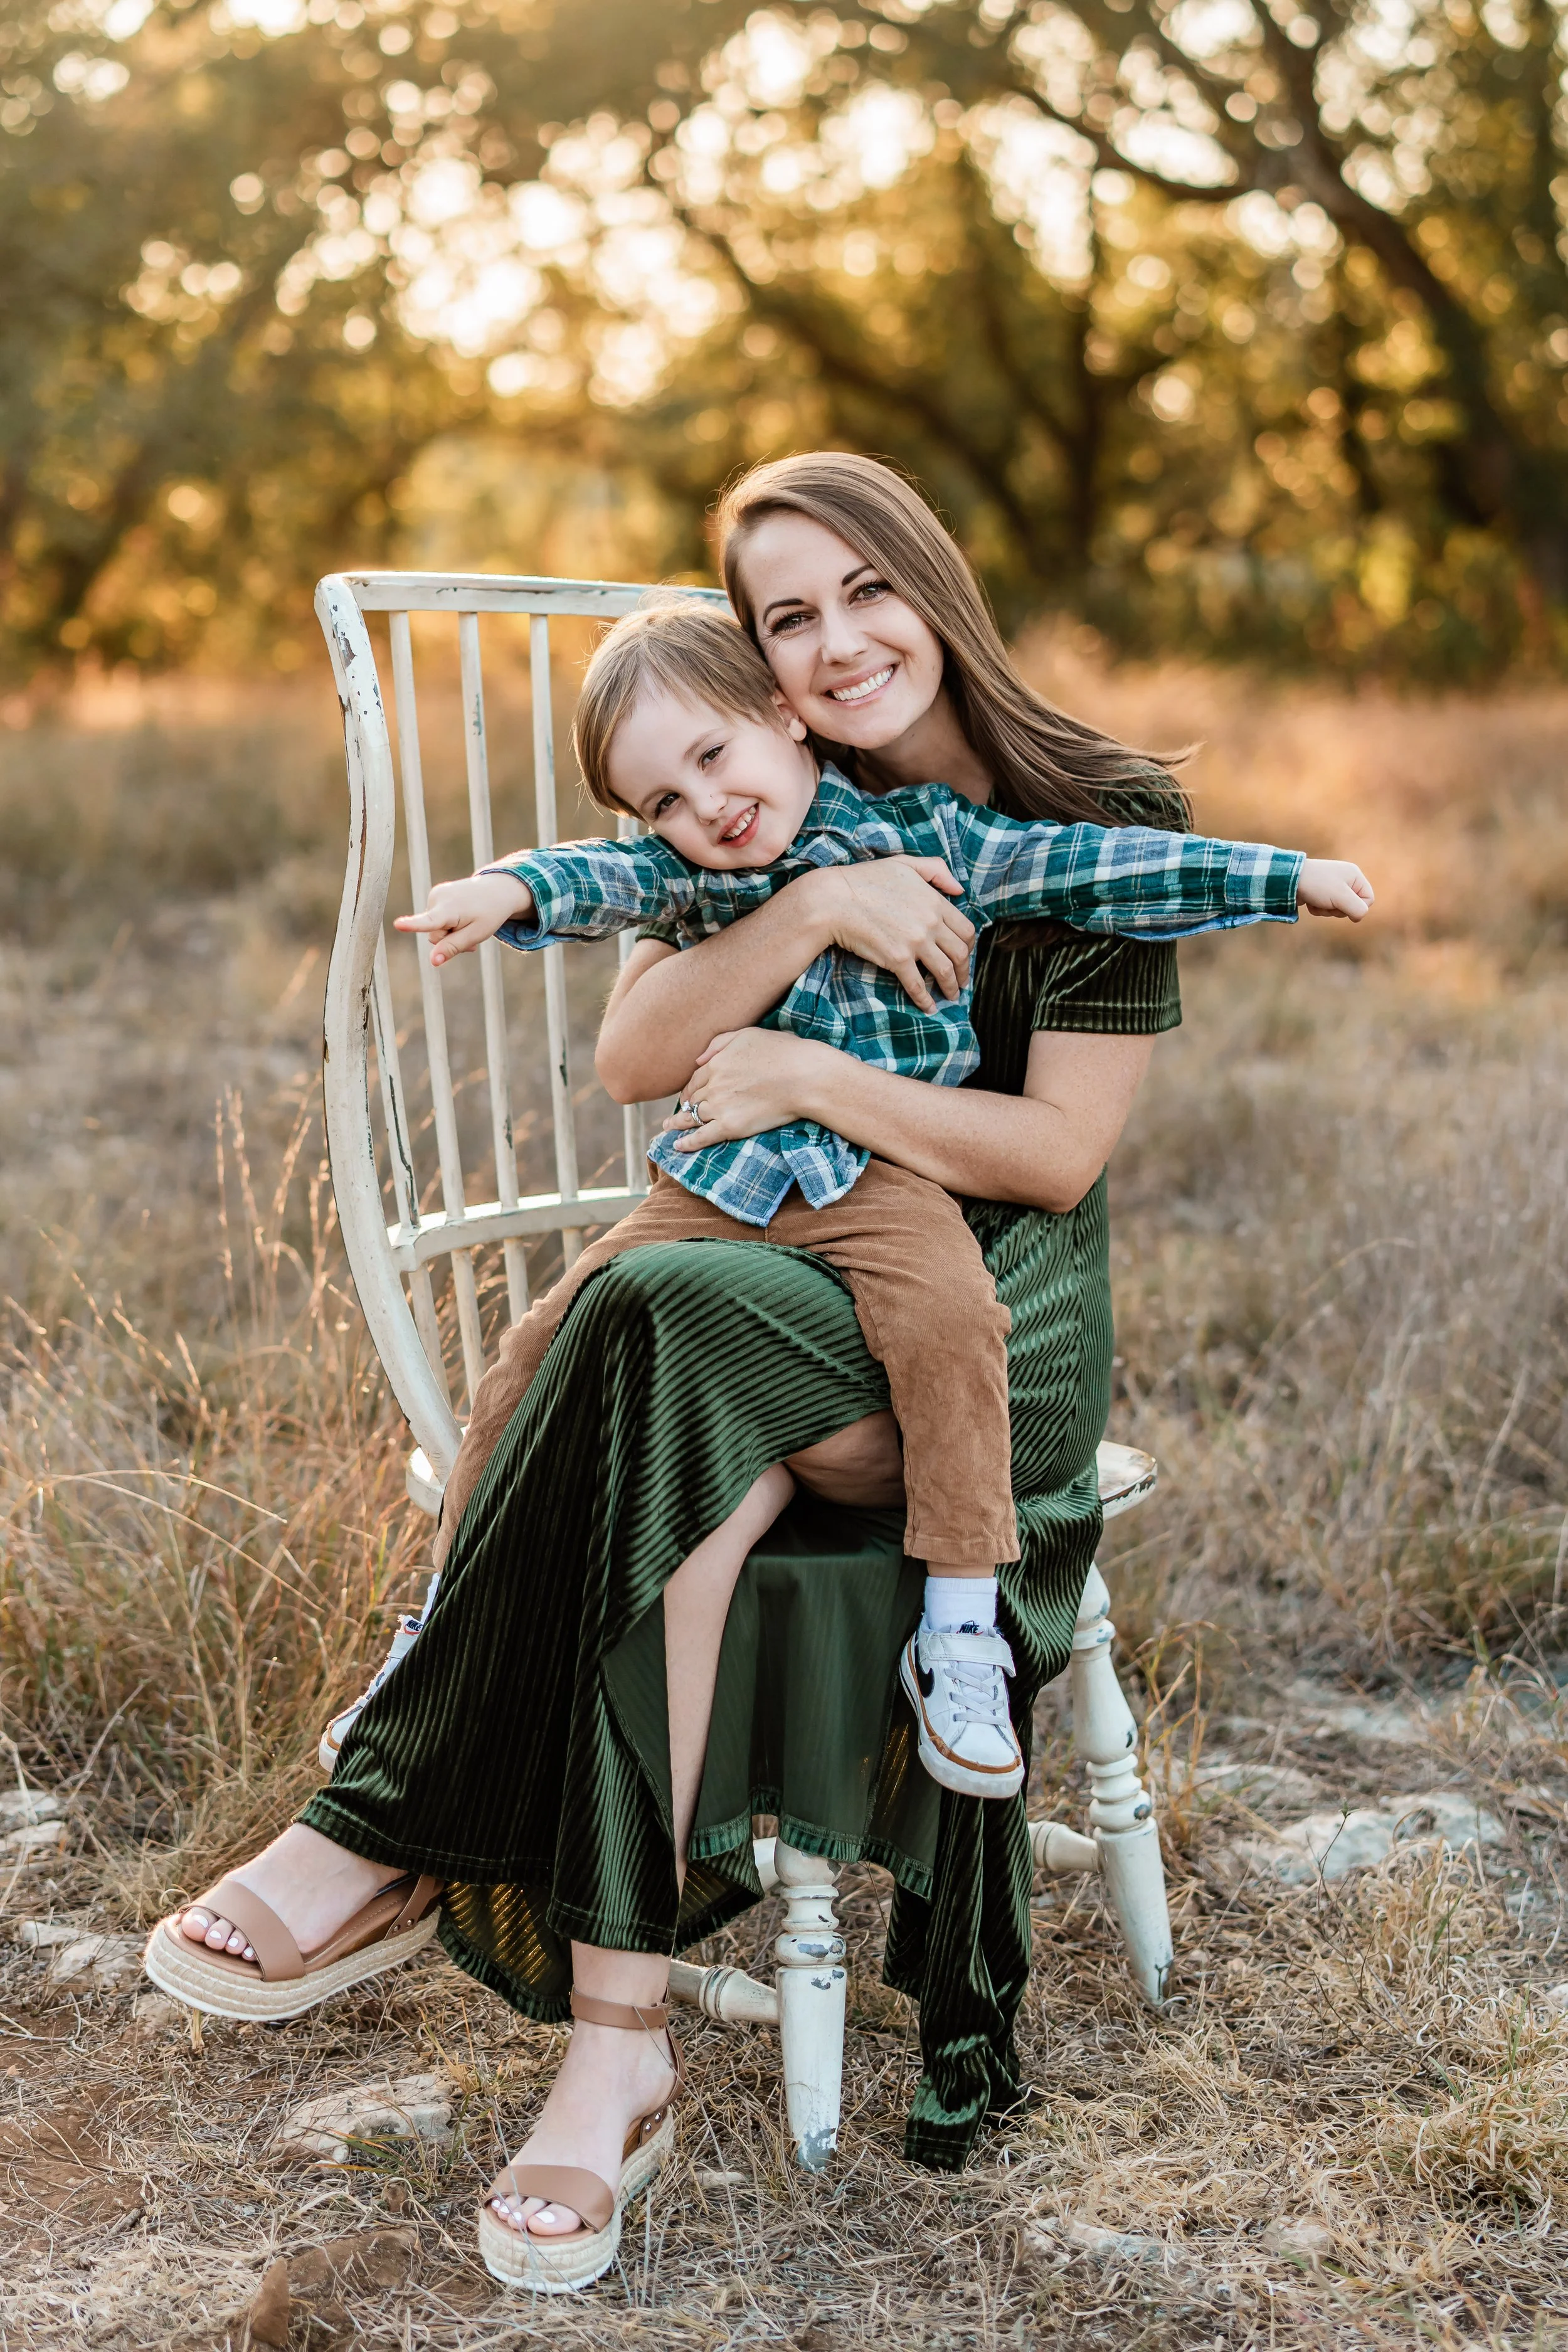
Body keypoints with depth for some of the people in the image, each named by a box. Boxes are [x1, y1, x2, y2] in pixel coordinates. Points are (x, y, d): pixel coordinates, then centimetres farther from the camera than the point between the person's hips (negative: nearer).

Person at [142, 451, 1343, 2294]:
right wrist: (812, 909, -18)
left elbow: (1061, 1156, -7)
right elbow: (633, 1060, -5)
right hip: (775, 1300, 4)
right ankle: (619, 2039, -32)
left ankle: (387, 1826, -26)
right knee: (702, 1470, -34)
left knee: (662, 1327, -34)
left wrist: (815, 1076, -14)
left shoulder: (1106, 823, -2)